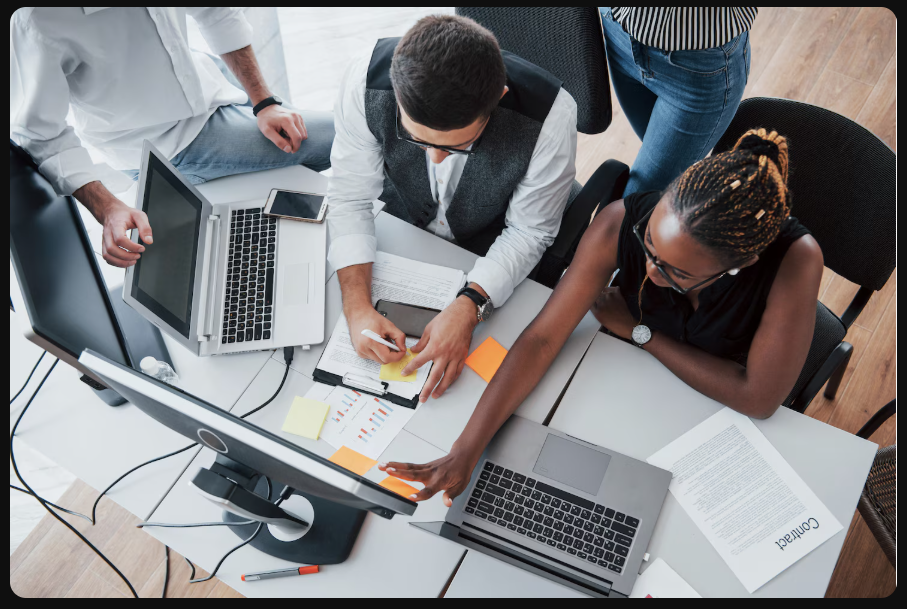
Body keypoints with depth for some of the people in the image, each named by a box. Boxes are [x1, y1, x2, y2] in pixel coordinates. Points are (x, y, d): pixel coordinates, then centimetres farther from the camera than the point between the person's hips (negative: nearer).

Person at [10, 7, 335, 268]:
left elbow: (217, 15, 0)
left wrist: (264, 103, -5)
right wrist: (109, 210, -36)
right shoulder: (35, 18, -30)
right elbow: (40, 136, -24)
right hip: (165, 146, -7)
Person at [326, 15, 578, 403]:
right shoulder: (366, 83, -32)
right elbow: (350, 200, -19)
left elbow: (527, 232, -22)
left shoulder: (550, 116, -37)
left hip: (494, 251, -2)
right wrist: (357, 308, -30)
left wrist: (468, 308, -35)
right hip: (404, 226, 2)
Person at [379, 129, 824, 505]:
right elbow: (542, 338, -31)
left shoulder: (795, 259, -36)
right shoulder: (621, 224, -32)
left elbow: (759, 398, -30)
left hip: (721, 408, -1)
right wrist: (465, 450, -36)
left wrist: (637, 330, -25)